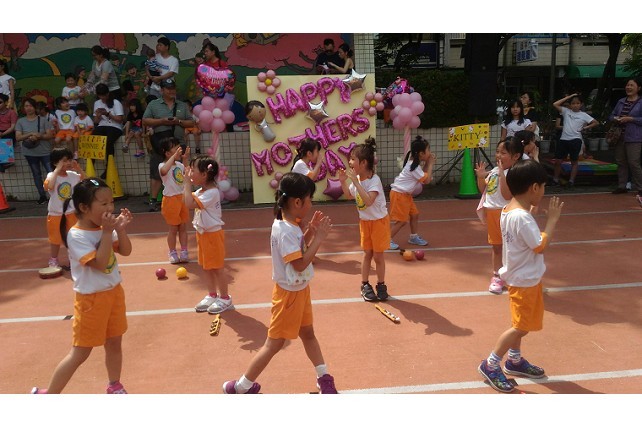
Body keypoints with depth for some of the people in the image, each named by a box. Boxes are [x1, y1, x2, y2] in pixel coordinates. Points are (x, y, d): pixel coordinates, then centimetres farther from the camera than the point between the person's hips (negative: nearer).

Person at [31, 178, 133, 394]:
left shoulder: (104, 228, -1)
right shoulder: (76, 236, -21)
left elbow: (126, 251, 2)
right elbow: (100, 263, -28)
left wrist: (121, 229, -13)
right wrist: (107, 232, -27)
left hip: (114, 292, 6)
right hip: (91, 299, -6)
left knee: (114, 343, 18)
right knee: (80, 353, 4)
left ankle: (114, 386, 37)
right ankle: (48, 394, 23)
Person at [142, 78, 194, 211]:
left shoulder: (182, 106, 15)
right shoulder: (153, 104, 8)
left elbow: (191, 123, 10)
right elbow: (145, 121, 1)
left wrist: (179, 122, -8)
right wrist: (162, 121, -11)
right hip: (160, 145, -2)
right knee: (156, 173, -4)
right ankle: (153, 201, -1)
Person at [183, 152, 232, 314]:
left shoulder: (212, 193, -24)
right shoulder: (201, 191, 4)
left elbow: (190, 204, -32)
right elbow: (186, 200, 14)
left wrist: (187, 183, -24)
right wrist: (187, 183, 5)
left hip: (213, 234, -9)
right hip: (203, 233, 9)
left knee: (217, 267, 2)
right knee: (207, 267, 17)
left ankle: (224, 298, 15)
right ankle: (212, 295, 30)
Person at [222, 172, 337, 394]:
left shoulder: (291, 225, -1)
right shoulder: (285, 231, -29)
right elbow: (300, 264, -30)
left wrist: (311, 229, -1)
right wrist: (319, 237, -26)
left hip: (300, 289, 9)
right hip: (289, 293, -9)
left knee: (308, 333, 21)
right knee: (274, 343, 4)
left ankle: (324, 378, 37)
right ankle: (242, 386, 20)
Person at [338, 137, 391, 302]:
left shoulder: (374, 180, -26)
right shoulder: (357, 179, -3)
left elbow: (368, 201, -41)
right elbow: (349, 196, 15)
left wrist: (356, 181, -40)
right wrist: (343, 182, -1)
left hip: (379, 221, -6)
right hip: (364, 221, 6)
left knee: (378, 255, 5)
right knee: (367, 253, 14)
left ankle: (381, 285, 22)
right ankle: (365, 285, 25)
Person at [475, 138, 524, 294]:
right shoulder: (494, 170, 7)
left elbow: (507, 195, -28)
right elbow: (483, 189, 14)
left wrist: (502, 173, -29)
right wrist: (480, 176, -3)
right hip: (491, 213, 7)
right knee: (496, 246, 17)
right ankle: (497, 276, 29)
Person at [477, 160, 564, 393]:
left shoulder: (509, 210, 1)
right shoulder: (522, 217, -28)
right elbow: (541, 245, -24)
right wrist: (552, 220, -14)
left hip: (520, 276, 10)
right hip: (525, 280, -10)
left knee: (520, 323, 22)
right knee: (521, 327, 1)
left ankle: (515, 361, 38)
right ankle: (490, 364, 10)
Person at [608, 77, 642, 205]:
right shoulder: (621, 101, 13)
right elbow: (611, 116, 17)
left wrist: (630, 119, -18)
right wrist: (615, 119, -4)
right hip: (620, 136, 6)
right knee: (621, 162, 10)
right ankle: (622, 186, 19)